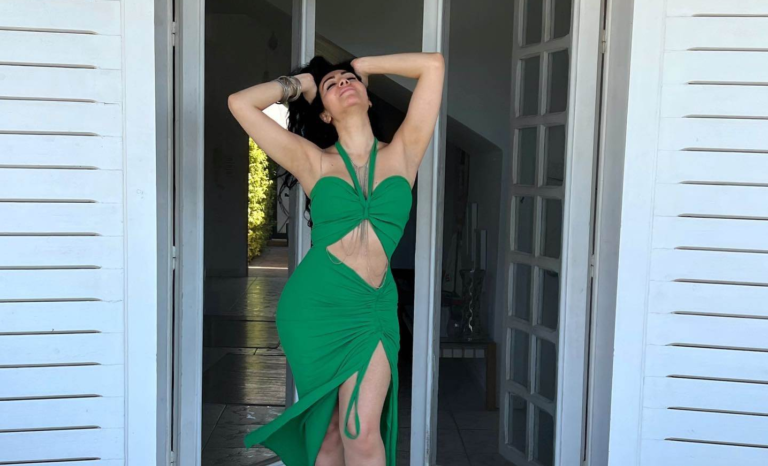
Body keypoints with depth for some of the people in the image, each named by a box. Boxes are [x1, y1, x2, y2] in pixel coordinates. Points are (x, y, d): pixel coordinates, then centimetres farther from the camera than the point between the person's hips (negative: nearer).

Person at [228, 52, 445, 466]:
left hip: (373, 309, 0)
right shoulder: (313, 161, 1)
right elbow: (240, 102, -3)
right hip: (313, 305, 0)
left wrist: (362, 65, 11)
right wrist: (299, 84, 11)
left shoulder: (403, 153, 3)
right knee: (328, 431, 9)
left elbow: (433, 65, 1)